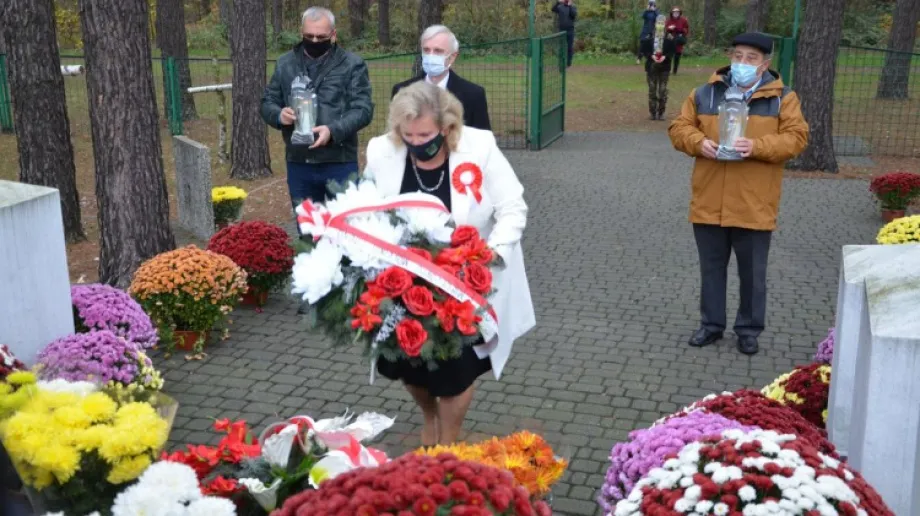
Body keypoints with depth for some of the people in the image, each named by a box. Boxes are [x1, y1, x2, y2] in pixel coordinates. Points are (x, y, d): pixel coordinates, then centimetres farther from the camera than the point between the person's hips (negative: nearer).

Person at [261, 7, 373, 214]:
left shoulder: (352, 64, -2)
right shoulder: (285, 64, 9)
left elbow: (363, 109, -8)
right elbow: (268, 102, 12)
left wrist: (333, 130, -24)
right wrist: (279, 115, -12)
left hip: (340, 163, -3)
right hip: (298, 163, 4)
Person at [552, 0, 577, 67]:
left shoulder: (572, 7, 5)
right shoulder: (559, 6, 6)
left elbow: (574, 15, -13)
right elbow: (553, 9, -13)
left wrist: (570, 6, -20)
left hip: (570, 30, 0)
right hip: (561, 30, 0)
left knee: (570, 47, 2)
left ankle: (569, 62, 10)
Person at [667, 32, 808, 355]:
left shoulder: (782, 98, -1)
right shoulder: (705, 94, 5)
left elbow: (796, 138, -8)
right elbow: (679, 128, 6)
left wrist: (757, 146, -23)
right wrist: (699, 143, -15)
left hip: (754, 205, -2)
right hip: (710, 202, 2)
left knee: (752, 273, 9)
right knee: (712, 267, 14)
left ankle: (749, 329, 25)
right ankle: (712, 324, 29)